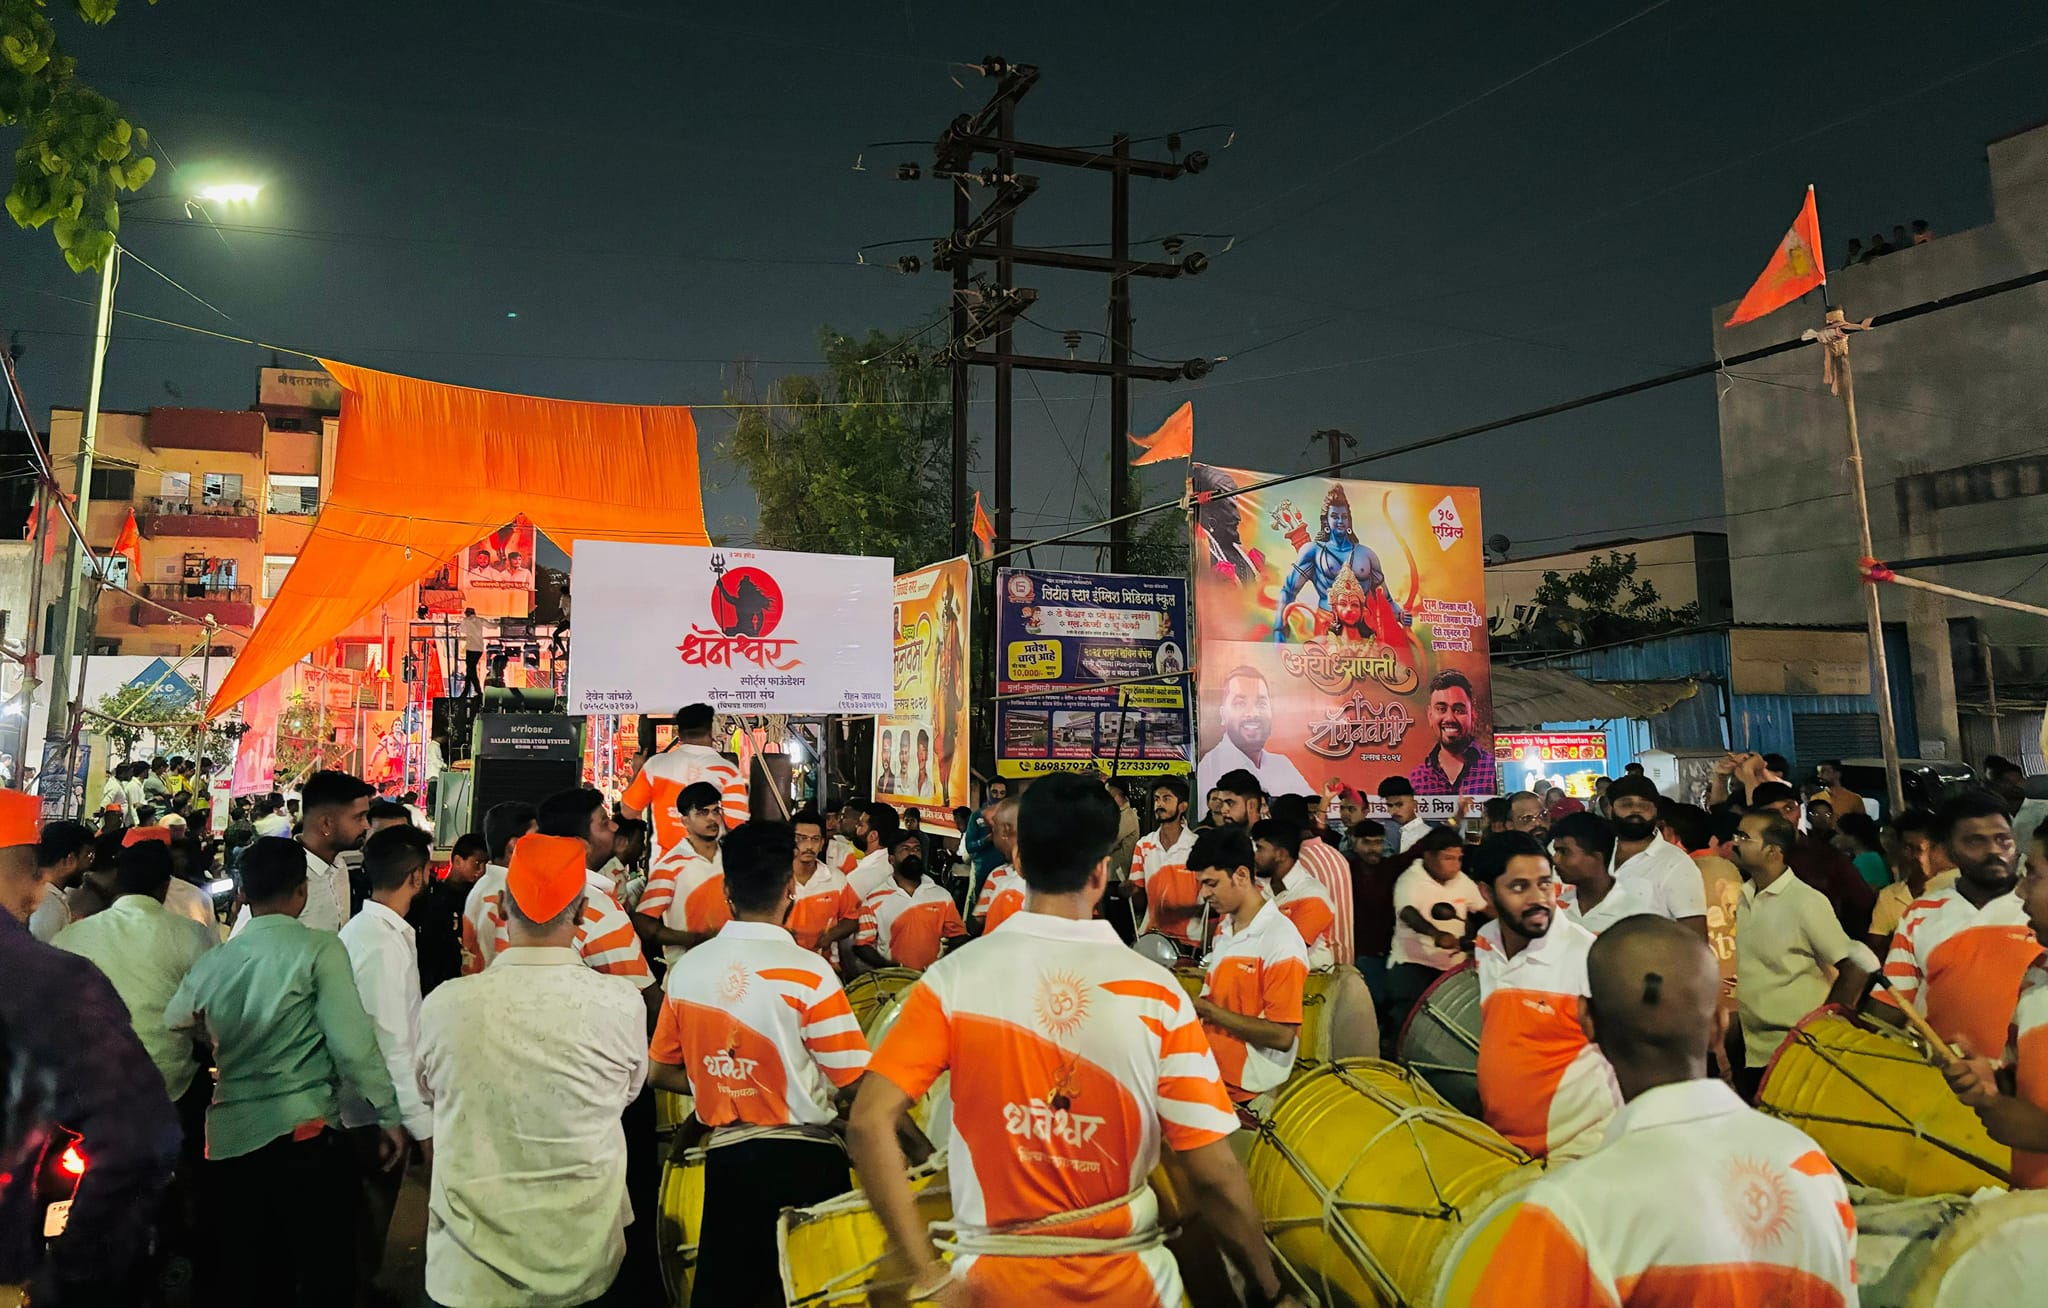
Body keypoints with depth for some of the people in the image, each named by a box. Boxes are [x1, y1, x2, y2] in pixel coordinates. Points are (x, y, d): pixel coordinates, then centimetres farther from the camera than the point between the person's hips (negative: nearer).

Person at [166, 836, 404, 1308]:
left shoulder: (212, 961, 5)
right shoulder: (319, 947, -8)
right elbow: (351, 1041, -11)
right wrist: (389, 1114, -4)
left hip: (230, 1139, 5)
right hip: (304, 1132, -5)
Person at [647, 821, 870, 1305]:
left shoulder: (686, 969, -2)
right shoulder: (806, 972, -17)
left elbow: (660, 1073, 8)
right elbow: (857, 1083, -17)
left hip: (725, 1157, 4)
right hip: (802, 1158, -4)